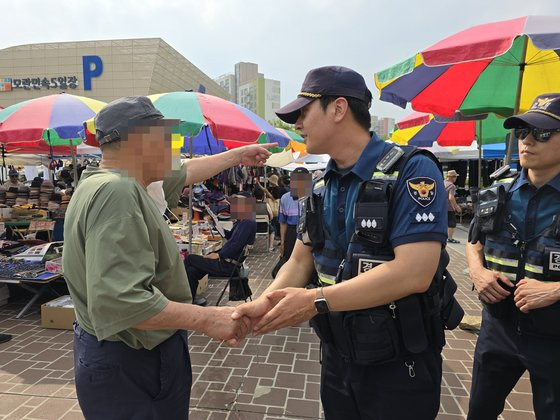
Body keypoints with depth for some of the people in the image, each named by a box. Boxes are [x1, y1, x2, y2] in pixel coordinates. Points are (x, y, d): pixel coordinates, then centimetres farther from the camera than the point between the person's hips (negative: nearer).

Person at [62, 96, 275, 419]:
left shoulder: (121, 184, 3)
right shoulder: (115, 192, -28)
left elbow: (184, 172, 18)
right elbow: (118, 300, -36)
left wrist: (237, 156, 28)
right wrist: (207, 319, -29)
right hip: (129, 366, -10)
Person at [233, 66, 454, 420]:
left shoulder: (412, 171, -18)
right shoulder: (323, 187, 5)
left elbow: (414, 273, -27)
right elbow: (300, 262, 6)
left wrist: (316, 300, -24)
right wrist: (263, 304, -12)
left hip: (398, 364, -6)